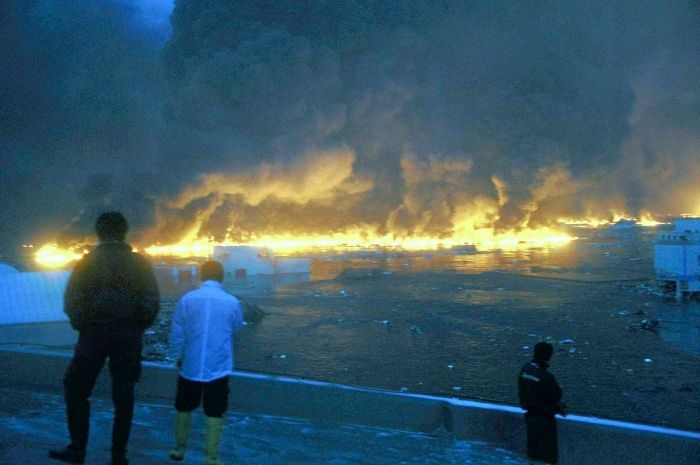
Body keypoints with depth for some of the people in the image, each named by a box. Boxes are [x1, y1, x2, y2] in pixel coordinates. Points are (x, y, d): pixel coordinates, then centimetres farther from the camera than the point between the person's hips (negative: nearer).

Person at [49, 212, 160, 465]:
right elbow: (152, 302, -4)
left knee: (76, 388, 13)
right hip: (129, 337, 2)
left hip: (94, 333, -2)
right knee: (123, 395, 9)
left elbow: (72, 301, -10)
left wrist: (82, 326, 5)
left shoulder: (87, 262, -2)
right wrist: (138, 328, 8)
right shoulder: (139, 263, 1)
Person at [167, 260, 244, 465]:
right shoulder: (232, 302, -7)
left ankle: (179, 448, 32)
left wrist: (176, 356, 13)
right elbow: (237, 327, 12)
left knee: (183, 408, 20)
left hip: (190, 365, 2)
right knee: (214, 413, 6)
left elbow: (177, 333, -1)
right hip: (218, 367, -1)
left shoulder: (187, 299, -7)